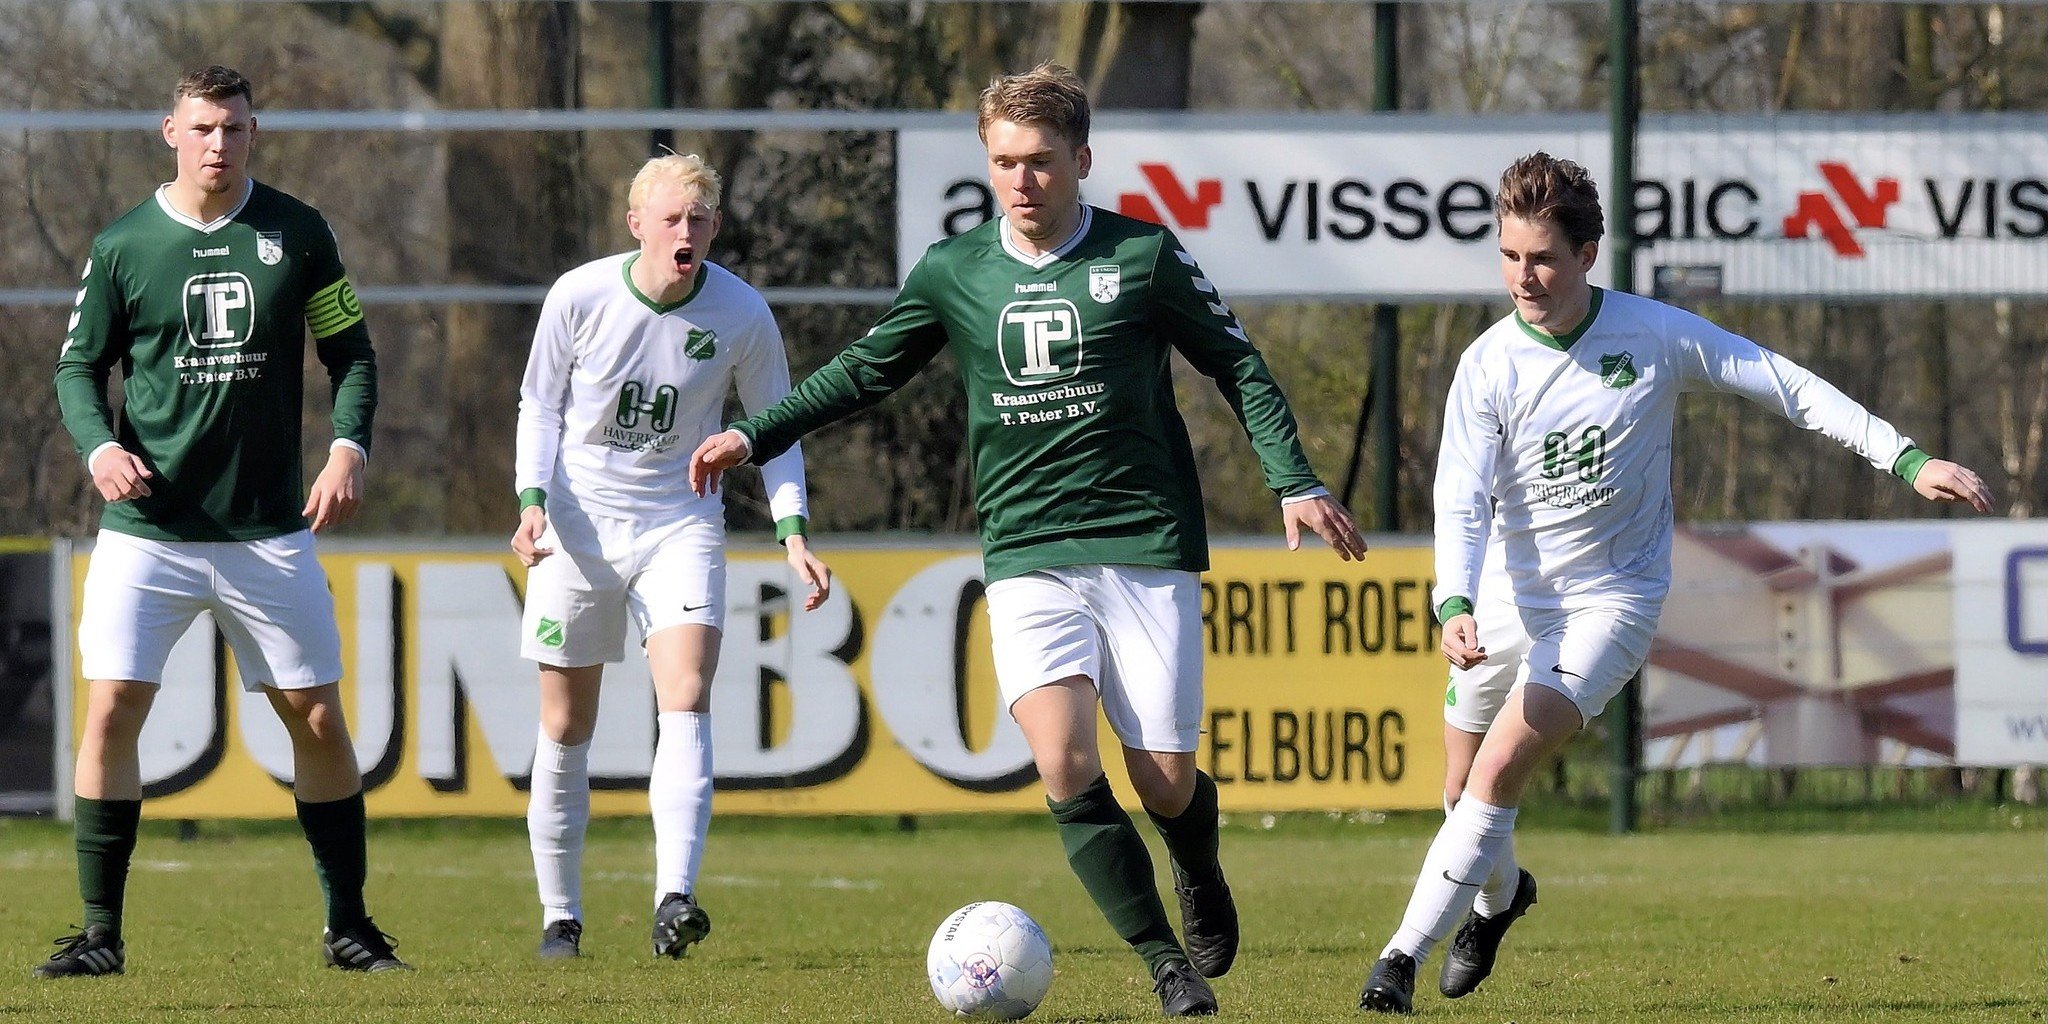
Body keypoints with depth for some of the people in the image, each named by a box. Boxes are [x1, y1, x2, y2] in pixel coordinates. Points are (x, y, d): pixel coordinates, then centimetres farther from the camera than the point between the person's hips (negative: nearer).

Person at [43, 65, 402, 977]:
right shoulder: (123, 246, 0)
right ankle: (100, 934, -2)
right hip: (147, 530, -1)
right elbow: (78, 366, 6)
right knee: (112, 709, -11)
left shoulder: (297, 235, 3)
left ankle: (348, 927, 16)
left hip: (269, 532, 1)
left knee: (317, 719, 2)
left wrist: (348, 448, -7)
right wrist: (99, 446, -13)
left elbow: (350, 351, 8)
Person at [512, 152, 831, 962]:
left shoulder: (742, 315, -8)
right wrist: (534, 501, -13)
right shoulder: (579, 296, -10)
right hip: (578, 524, 0)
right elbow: (539, 405, 2)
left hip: (680, 523, 0)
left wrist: (793, 531, -7)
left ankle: (674, 901, -29)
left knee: (685, 701, -20)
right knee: (566, 729, 5)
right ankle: (560, 916, 18)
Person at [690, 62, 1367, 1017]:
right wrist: (754, 436, 10)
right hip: (1026, 555, 1)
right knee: (1063, 764, -20)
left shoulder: (1143, 256, -2)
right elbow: (864, 370, 18)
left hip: (1147, 551, -1)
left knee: (1164, 784, -3)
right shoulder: (953, 273, 5)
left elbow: (1238, 367, 6)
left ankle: (1201, 878, 35)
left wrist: (1296, 482, -3)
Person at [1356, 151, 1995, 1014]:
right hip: (1505, 599, 3)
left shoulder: (1653, 335, -12)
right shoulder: (1488, 366, -11)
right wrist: (1454, 607, -36)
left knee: (1498, 771, -21)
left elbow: (1787, 387, -4)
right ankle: (1500, 896, 47)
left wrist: (1908, 461, -8)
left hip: (1612, 597, -3)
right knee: (1463, 795, 13)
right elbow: (1461, 500, -17)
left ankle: (1406, 953, -16)